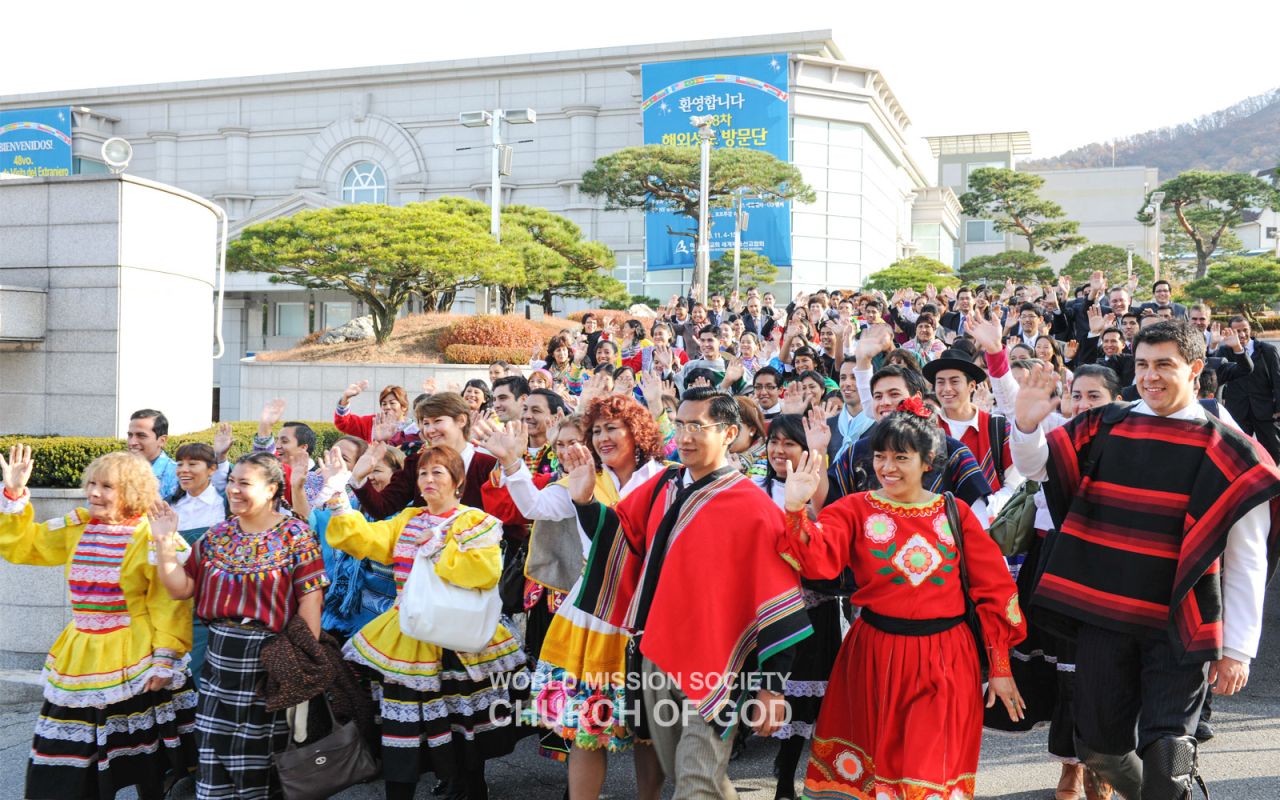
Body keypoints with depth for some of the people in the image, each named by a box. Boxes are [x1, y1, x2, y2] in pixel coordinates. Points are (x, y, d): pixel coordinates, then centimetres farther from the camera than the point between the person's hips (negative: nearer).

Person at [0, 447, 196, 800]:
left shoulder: (151, 536, -12)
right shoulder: (77, 527, 6)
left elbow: (170, 603, -15)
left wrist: (166, 658, -19)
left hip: (135, 663, -6)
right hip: (80, 660, 6)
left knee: (147, 769, 6)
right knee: (69, 771, 11)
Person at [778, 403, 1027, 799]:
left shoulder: (955, 513, 2)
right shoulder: (857, 510, -1)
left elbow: (993, 590, 3)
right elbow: (816, 559, -18)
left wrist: (1000, 667, 1)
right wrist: (795, 511, -35)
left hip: (945, 659, 0)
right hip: (876, 656, 0)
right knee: (877, 762, 13)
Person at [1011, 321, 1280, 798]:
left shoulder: (1228, 451, -5)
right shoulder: (1104, 428, 2)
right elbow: (1034, 466, 10)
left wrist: (1237, 649, -6)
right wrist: (1026, 423, -11)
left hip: (1179, 626, -3)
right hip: (1102, 614, 3)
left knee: (1165, 758, -3)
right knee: (1099, 744, 15)